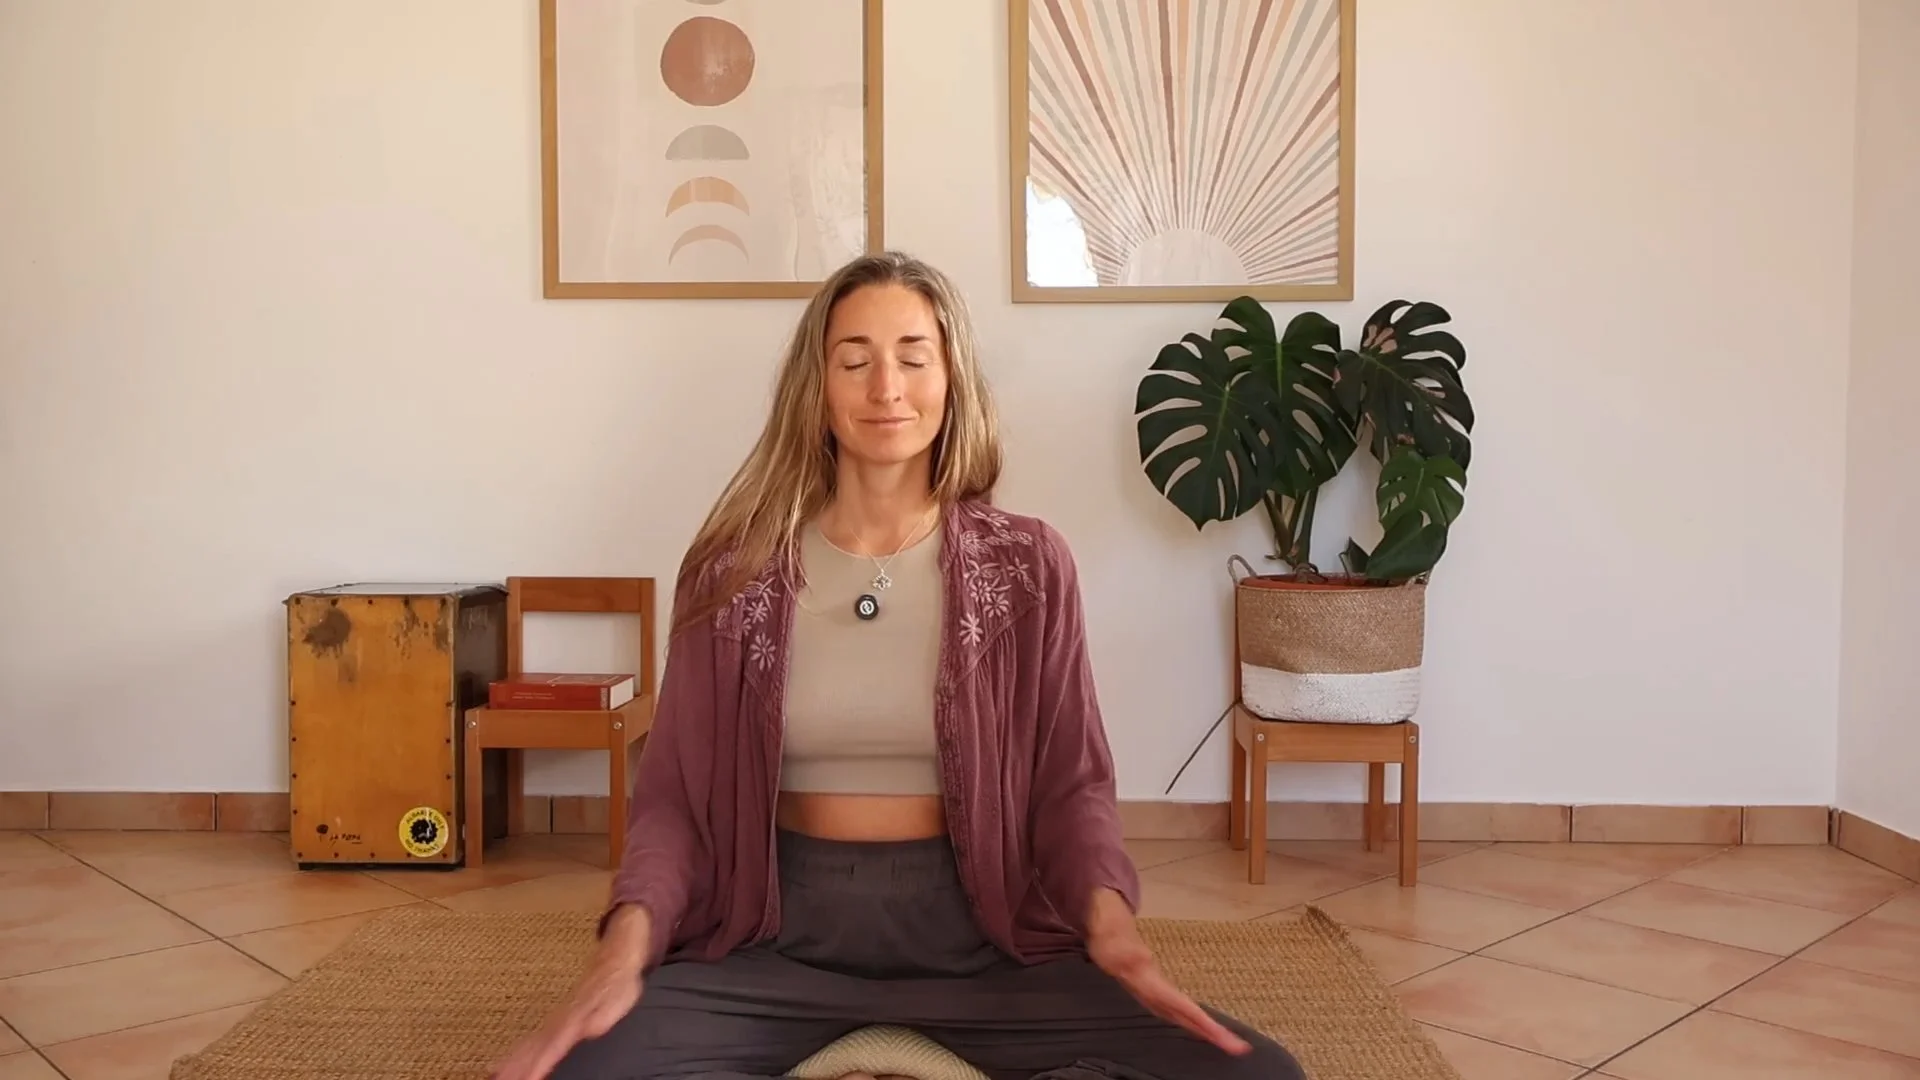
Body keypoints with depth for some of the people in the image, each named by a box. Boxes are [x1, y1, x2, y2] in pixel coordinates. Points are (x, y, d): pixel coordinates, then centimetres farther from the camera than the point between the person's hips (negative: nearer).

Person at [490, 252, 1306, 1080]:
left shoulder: (1028, 564, 0)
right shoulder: (734, 570, 0)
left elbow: (1070, 781, 0)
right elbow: (678, 791, 0)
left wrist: (1108, 917, -20)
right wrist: (629, 939, -19)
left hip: (972, 927, 1)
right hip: (783, 928, 0)